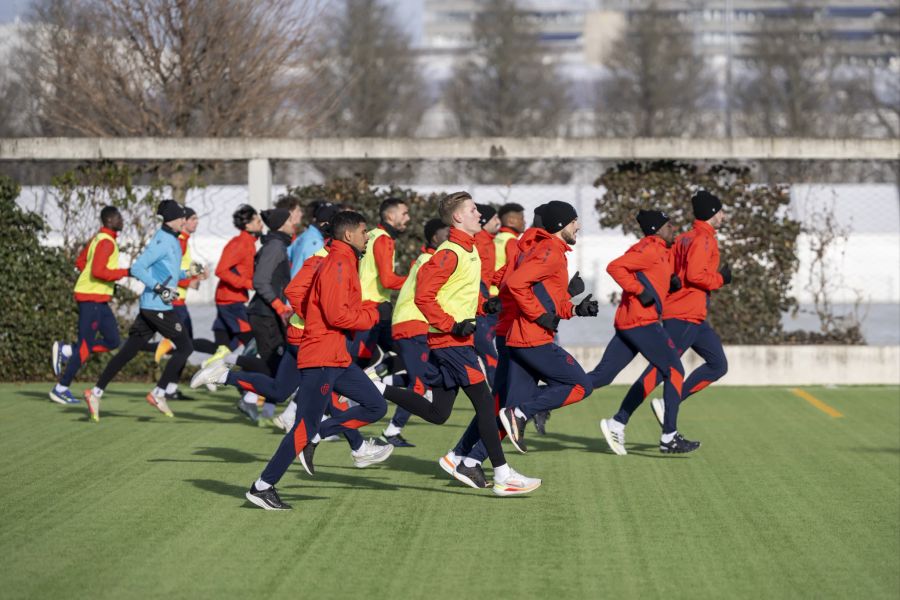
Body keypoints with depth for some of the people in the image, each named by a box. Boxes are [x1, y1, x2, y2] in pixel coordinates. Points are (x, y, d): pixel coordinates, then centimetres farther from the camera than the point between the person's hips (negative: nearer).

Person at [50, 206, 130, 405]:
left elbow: (80, 263, 22)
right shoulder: (106, 242, -15)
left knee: (113, 341, 8)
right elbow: (98, 271, -25)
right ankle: (61, 389, 1)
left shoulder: (99, 238, 15)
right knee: (85, 346, -6)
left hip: (99, 300, 10)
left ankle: (65, 351, 13)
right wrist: (124, 273, -18)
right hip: (91, 298, -10)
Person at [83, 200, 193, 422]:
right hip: (157, 307, -9)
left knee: (128, 351, 8)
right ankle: (159, 393, -1)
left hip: (150, 306, 9)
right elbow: (137, 268, -19)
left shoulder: (172, 239, 16)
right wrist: (160, 289, -22)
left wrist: (187, 274, 14)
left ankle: (96, 392, 6)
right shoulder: (162, 241, -14)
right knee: (185, 346, -3)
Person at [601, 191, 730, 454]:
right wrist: (720, 279, -8)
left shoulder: (686, 238, 17)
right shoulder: (703, 239, -10)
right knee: (661, 370, -13)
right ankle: (618, 423, -15)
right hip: (685, 316, -10)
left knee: (718, 365, 11)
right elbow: (695, 275, -21)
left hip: (695, 318, 10)